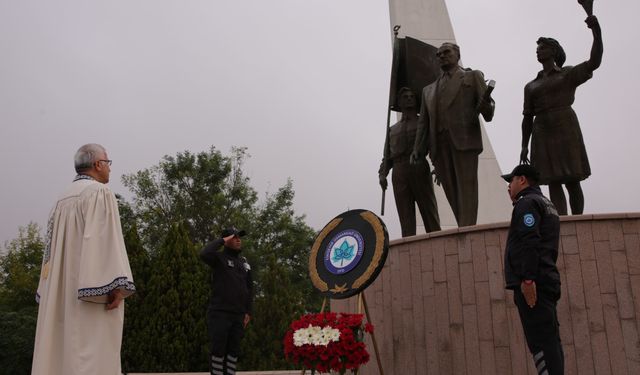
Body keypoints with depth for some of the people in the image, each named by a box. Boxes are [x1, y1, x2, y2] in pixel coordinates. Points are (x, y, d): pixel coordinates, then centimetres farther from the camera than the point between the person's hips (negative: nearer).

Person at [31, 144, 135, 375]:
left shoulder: (62, 201, 19)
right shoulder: (99, 192, -6)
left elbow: (53, 249, 19)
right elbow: (105, 239, -18)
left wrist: (52, 292, 22)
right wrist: (116, 285, -22)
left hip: (62, 293, 9)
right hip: (90, 291, -8)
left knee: (61, 352, 8)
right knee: (92, 355, -9)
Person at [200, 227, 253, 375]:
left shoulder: (244, 262, 14)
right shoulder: (219, 257, -3)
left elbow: (249, 288, 17)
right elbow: (204, 254, -27)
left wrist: (248, 311, 10)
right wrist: (221, 241, -14)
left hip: (238, 314, 6)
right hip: (220, 313, -6)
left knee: (234, 349, 9)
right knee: (218, 349, -2)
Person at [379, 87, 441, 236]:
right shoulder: (392, 130, 27)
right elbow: (387, 157, 18)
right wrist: (382, 175, 0)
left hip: (420, 169, -2)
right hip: (399, 173, 2)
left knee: (429, 211, -9)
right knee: (406, 217, -7)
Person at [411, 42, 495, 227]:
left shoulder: (472, 77, 18)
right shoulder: (429, 90, 28)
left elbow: (488, 107, 6)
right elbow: (423, 123, 21)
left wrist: (485, 107, -19)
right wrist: (417, 150, 7)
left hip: (464, 139, -4)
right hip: (439, 145, 4)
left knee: (466, 186, -13)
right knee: (452, 190, -2)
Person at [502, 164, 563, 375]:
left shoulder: (527, 202, -4)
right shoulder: (547, 205, 27)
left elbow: (529, 243, -18)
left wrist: (527, 279, -23)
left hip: (532, 285, -10)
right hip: (547, 282, 10)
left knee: (541, 343, -13)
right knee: (549, 342, 8)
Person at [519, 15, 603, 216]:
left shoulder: (569, 74, 10)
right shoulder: (531, 86, 21)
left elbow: (594, 62, -9)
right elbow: (527, 118, 17)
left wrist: (596, 30, -19)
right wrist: (524, 146, 6)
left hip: (565, 130, -3)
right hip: (543, 135, 3)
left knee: (572, 181, -6)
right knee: (553, 182, -5)